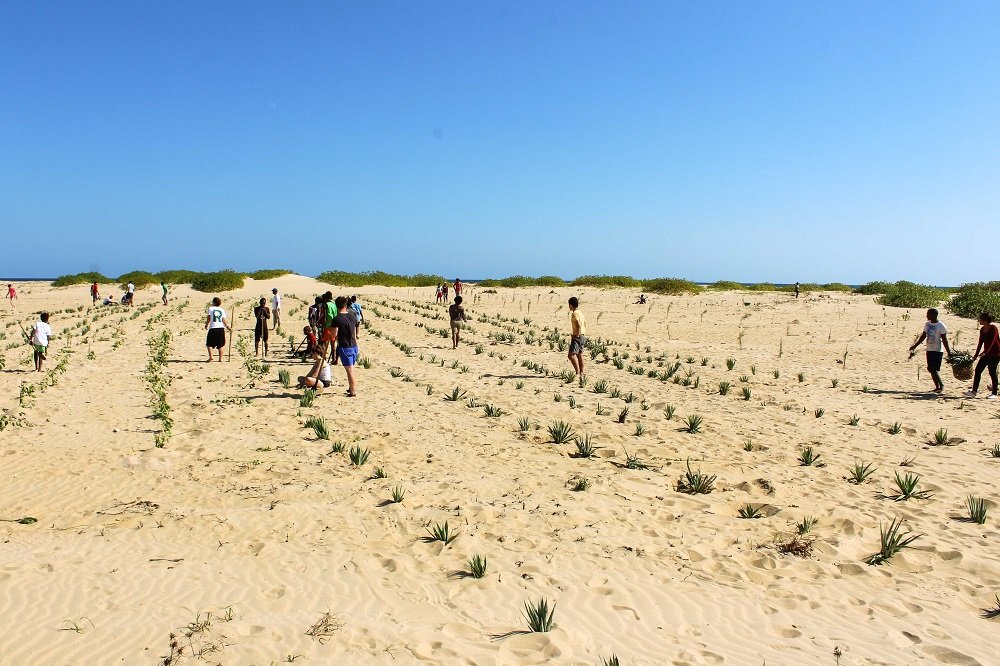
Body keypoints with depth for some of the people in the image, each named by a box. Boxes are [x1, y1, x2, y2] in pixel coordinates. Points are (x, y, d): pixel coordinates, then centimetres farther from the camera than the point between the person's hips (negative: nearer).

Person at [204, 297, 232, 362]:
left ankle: (210, 356, -8)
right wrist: (227, 327, 2)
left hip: (213, 328, -2)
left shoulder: (211, 308, 5)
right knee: (220, 345, 10)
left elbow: (208, 318, 0)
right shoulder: (222, 310, 10)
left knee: (209, 344, 8)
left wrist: (206, 325, 13)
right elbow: (223, 320, 1)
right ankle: (220, 358, 7)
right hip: (221, 328, 2)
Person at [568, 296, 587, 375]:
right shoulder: (580, 313, 14)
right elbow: (585, 323, 25)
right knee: (579, 355, 18)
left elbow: (579, 325, -26)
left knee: (571, 355, -16)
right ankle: (581, 372, 24)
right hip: (583, 336, 10)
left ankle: (577, 372, -21)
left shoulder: (574, 313, -17)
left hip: (577, 337, -10)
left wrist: (577, 335, -20)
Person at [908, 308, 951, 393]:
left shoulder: (941, 326, -11)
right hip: (929, 350, 7)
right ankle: (937, 386, 17)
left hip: (938, 351, -7)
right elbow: (923, 336, 18)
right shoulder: (927, 324, 9)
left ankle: (941, 385, 1)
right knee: (931, 369, 8)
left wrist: (949, 352, -12)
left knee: (934, 369, -12)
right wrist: (915, 345, 18)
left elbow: (944, 340, -10)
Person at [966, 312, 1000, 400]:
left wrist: (985, 352, -32)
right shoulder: (982, 330, 8)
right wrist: (976, 355, 12)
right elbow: (980, 343, 13)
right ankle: (974, 391, 1)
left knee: (992, 372, -5)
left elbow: (992, 342, -22)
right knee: (978, 370, 0)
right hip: (986, 353, 8)